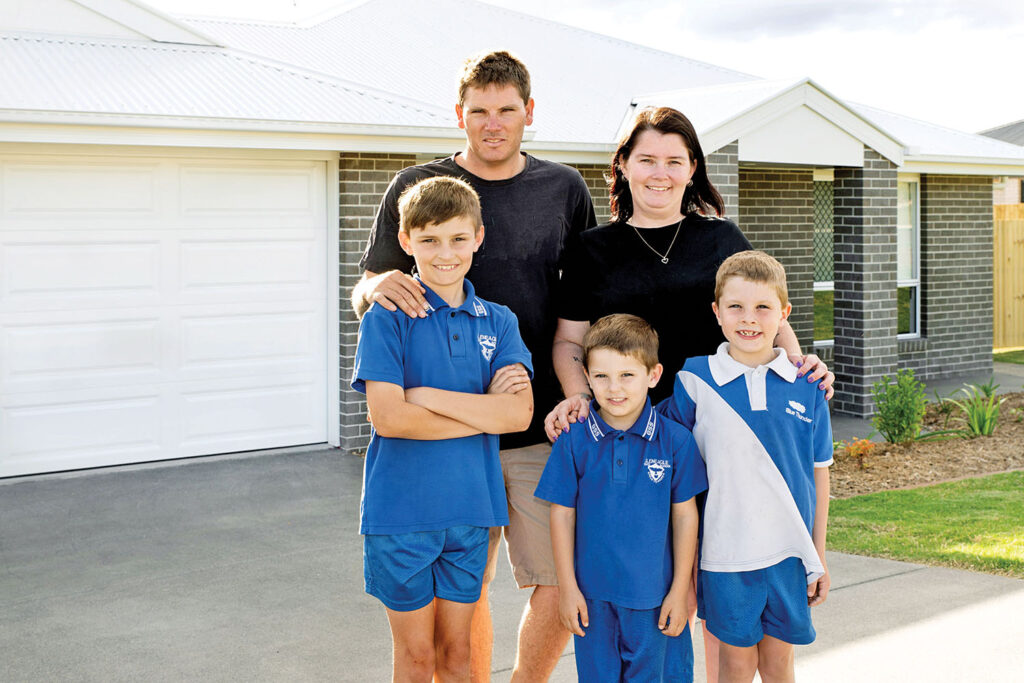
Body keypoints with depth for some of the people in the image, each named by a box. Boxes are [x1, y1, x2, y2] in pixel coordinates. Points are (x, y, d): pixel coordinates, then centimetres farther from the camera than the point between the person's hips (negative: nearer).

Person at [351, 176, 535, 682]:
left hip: (470, 507, 3)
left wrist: (428, 396, -14)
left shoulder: (497, 322, 5)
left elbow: (518, 414, -9)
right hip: (401, 508, -3)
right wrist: (483, 410, -12)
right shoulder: (388, 317, -6)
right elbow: (387, 416, -17)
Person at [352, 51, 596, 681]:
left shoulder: (564, 188, 8)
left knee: (562, 584, 0)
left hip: (544, 429, 1)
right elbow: (362, 292, 8)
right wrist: (378, 286, -16)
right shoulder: (418, 187, 4)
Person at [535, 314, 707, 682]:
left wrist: (679, 591, 0)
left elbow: (685, 515, -1)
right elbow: (562, 514, 0)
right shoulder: (574, 441, -6)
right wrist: (567, 587, 0)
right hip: (593, 595, 1)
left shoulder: (675, 440, -7)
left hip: (654, 594, 0)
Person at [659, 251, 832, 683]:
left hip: (791, 551, 2)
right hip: (727, 552, -1)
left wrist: (819, 556, 7)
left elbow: (819, 473, 6)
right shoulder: (694, 381, -5)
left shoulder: (806, 387, 1)